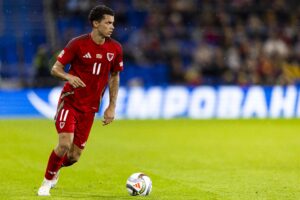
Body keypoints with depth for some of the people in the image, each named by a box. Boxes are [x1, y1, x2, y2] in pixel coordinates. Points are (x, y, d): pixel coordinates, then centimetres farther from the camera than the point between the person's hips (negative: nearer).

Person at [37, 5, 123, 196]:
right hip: (70, 101, -4)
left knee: (74, 156, 1)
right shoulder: (78, 44, -11)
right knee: (65, 144, -21)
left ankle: (55, 170, 35)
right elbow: (56, 68, -6)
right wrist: (69, 77, -27)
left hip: (90, 108, 4)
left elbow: (115, 77, 14)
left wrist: (112, 107, 8)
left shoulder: (115, 49, 0)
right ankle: (47, 182, 3)